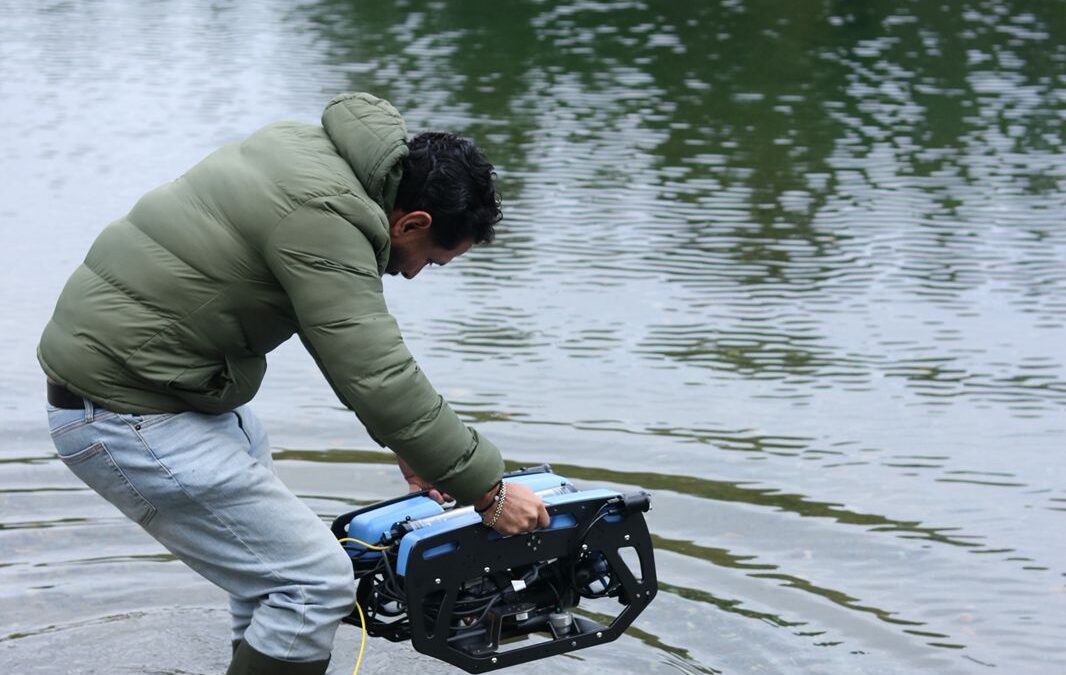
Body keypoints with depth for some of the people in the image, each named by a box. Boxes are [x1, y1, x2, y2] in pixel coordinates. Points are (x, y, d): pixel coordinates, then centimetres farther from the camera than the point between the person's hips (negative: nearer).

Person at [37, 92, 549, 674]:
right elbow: (380, 379, -24)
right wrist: (488, 491, -15)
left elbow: (359, 336, 16)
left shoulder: (313, 149, 7)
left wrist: (410, 447, 16)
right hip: (130, 419, -11)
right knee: (315, 582, -11)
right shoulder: (325, 218, -23)